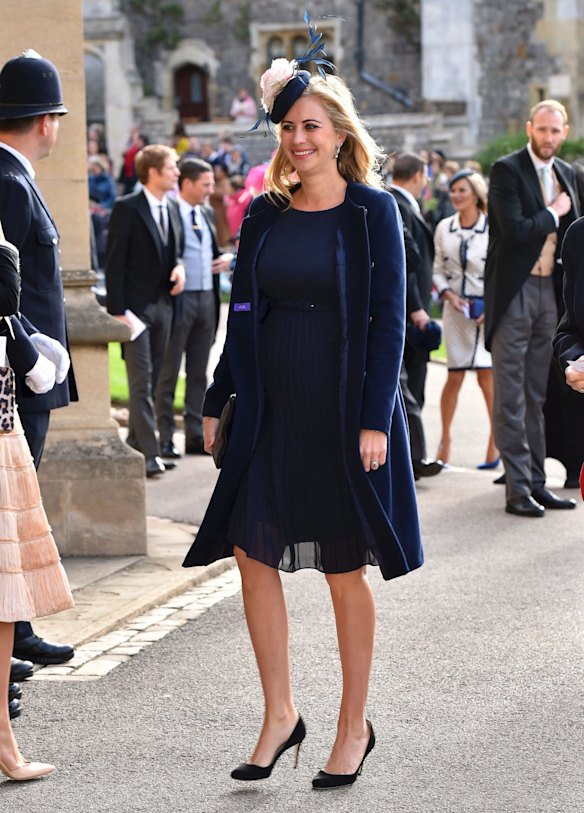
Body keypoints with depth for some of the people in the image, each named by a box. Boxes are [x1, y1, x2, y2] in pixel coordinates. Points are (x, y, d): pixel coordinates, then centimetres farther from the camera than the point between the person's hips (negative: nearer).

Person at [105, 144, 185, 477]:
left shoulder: (172, 207, 12)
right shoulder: (127, 208, -9)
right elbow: (114, 262, -10)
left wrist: (179, 266, 0)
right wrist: (118, 310, -15)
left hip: (163, 303, 7)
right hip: (136, 306, -7)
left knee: (153, 379, 10)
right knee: (141, 381, -8)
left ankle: (136, 444, 19)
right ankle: (149, 453, -10)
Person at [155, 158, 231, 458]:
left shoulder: (205, 214, 15)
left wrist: (225, 258, 6)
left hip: (206, 298, 8)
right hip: (179, 298, -8)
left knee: (198, 374, 11)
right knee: (168, 373, 1)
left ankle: (195, 436, 17)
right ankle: (164, 438, 6)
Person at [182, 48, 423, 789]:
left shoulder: (371, 209, -6)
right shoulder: (265, 214, 7)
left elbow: (389, 319, -9)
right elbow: (243, 314, 11)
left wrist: (375, 419, -14)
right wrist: (217, 400, 7)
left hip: (343, 411, -4)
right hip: (271, 409, 4)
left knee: (346, 572, 5)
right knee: (253, 553, 2)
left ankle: (354, 727, 18)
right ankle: (280, 715, 16)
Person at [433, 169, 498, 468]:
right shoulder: (444, 228, 7)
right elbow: (438, 269, 12)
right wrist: (449, 295, -5)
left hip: (488, 311, -3)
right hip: (456, 310, 3)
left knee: (487, 375, -6)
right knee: (454, 377, 3)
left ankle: (497, 442, 3)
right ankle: (445, 438, 17)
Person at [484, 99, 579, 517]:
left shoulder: (568, 174, 13)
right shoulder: (507, 170, -8)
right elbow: (514, 231, -19)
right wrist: (553, 214, -7)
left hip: (549, 290, 6)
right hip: (514, 292, -6)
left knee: (538, 394, 11)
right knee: (511, 395, -3)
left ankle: (537, 482, 17)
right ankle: (518, 489, -2)